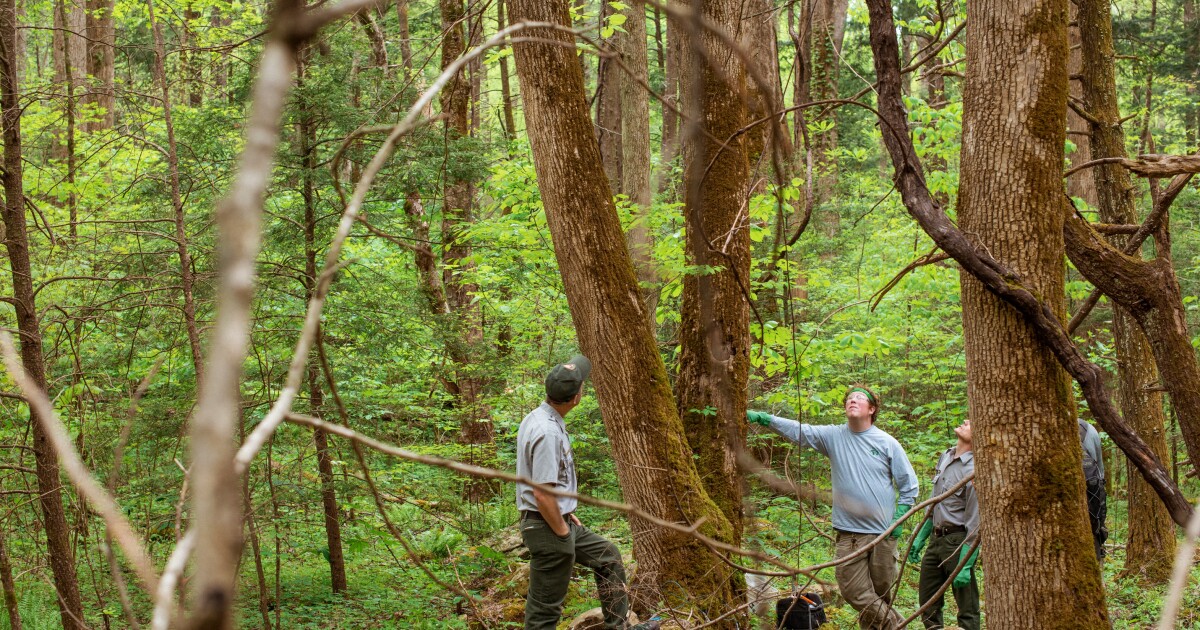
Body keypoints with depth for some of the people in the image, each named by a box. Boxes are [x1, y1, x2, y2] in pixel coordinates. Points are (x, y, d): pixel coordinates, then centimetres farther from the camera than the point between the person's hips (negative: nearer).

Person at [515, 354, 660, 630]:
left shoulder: (538, 418, 6)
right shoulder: (547, 432, -26)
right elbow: (542, 494, -28)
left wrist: (567, 513, 18)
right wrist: (563, 534, -16)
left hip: (560, 521, 10)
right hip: (548, 527, -10)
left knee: (607, 555, 24)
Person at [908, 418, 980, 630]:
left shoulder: (972, 471, -17)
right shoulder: (945, 457, 8)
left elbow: (975, 522, -18)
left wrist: (965, 565, -20)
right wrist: (920, 538, 19)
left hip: (958, 541, -9)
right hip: (937, 539, 9)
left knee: (967, 609, -1)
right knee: (928, 605, 16)